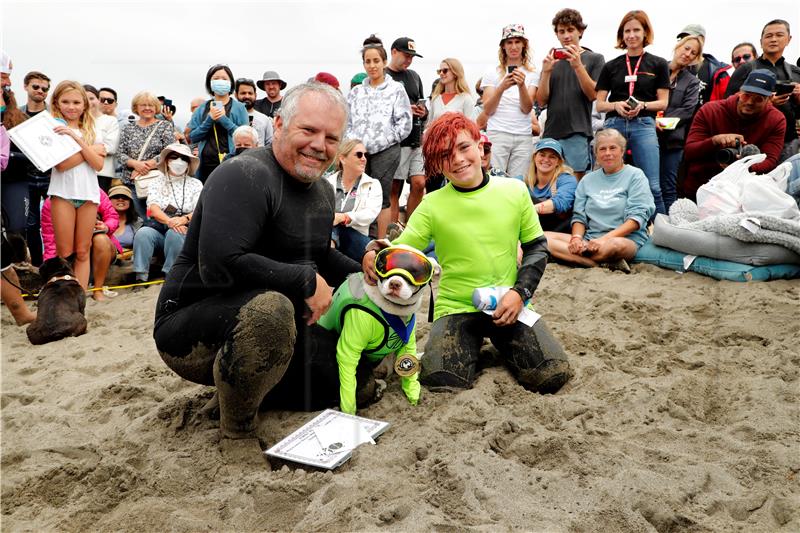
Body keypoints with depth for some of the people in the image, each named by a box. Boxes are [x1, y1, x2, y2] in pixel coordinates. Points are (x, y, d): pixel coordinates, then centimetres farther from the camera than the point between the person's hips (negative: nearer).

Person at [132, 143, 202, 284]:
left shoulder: (195, 184, 15)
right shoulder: (157, 182, 17)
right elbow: (153, 208, 0)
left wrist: (184, 219, -22)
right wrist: (169, 221, -21)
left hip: (184, 229, -1)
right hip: (158, 227, 1)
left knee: (174, 234, -35)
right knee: (143, 233, -30)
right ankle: (140, 276, -31)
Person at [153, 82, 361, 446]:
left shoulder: (323, 191, 9)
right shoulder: (245, 176, -21)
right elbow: (220, 265, -34)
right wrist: (306, 280, -24)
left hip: (262, 326, 9)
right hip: (188, 326, -8)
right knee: (270, 306, -40)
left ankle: (243, 384, 22)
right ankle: (237, 431, -14)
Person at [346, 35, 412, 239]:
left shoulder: (396, 89, 5)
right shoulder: (356, 92, 16)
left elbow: (404, 122, -1)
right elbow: (347, 121, 15)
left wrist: (384, 139, -6)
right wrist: (351, 143, 1)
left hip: (386, 151, -3)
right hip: (358, 152, 3)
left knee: (381, 197, -1)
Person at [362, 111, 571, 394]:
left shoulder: (514, 190, 0)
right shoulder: (432, 205, -4)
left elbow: (537, 246, 7)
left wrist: (520, 291, -8)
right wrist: (373, 254, -27)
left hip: (508, 306, 1)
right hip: (456, 309, -1)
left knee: (553, 374, -17)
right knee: (441, 381, -25)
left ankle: (501, 343, 14)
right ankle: (471, 345, 9)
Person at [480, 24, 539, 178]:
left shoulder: (532, 75, 10)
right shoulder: (492, 73, 7)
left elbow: (527, 109, -2)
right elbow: (487, 111, -1)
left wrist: (522, 85, -20)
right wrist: (501, 88, -18)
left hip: (523, 138, 1)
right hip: (497, 135, -1)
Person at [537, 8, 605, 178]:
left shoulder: (594, 59, 6)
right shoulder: (551, 60, 14)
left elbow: (593, 94, -5)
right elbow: (542, 101, 7)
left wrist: (578, 66, -16)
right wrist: (546, 71, -7)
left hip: (577, 134, -3)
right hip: (551, 133, 3)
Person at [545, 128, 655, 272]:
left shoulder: (635, 175, 5)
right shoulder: (588, 180, 19)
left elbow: (638, 217, -6)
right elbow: (579, 215, 14)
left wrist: (605, 238, -19)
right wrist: (577, 237, -10)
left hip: (627, 239, -5)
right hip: (590, 239, 6)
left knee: (615, 245, -44)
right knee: (545, 238, -22)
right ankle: (605, 264, -29)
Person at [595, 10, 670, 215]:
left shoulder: (658, 64, 10)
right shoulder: (611, 66, 13)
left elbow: (663, 103, 6)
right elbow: (599, 104, 11)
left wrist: (642, 105, -13)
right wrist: (616, 105, -10)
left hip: (643, 125, -2)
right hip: (614, 125, 2)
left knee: (652, 186, -8)